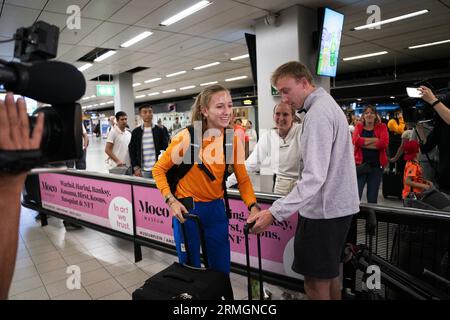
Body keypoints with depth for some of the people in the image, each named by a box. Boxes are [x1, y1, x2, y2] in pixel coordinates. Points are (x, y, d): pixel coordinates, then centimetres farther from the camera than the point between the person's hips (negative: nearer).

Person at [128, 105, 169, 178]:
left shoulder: (159, 130, 4)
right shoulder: (136, 132, 6)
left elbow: (165, 149, 3)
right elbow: (132, 151, 8)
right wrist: (136, 168, -2)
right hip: (143, 170, 1)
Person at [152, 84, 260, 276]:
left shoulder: (233, 139, -6)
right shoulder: (186, 138, -17)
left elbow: (242, 178, -2)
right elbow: (159, 169, -5)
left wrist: (253, 207, -16)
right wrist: (171, 201, -14)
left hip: (216, 208, 4)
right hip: (186, 209, -3)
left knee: (222, 269, 16)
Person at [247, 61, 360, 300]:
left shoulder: (318, 114, -19)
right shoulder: (328, 105, 12)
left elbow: (314, 177, -27)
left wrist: (275, 213, -30)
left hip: (323, 210, -10)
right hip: (337, 205, 10)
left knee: (315, 280, 3)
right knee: (329, 272, 23)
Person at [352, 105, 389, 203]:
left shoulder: (382, 127, 6)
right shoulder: (359, 126, 7)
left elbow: (384, 142, -13)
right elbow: (355, 141, -13)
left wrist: (364, 142, -12)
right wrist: (376, 139, -11)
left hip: (376, 166, 1)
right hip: (360, 164, -1)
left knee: (372, 198, 11)